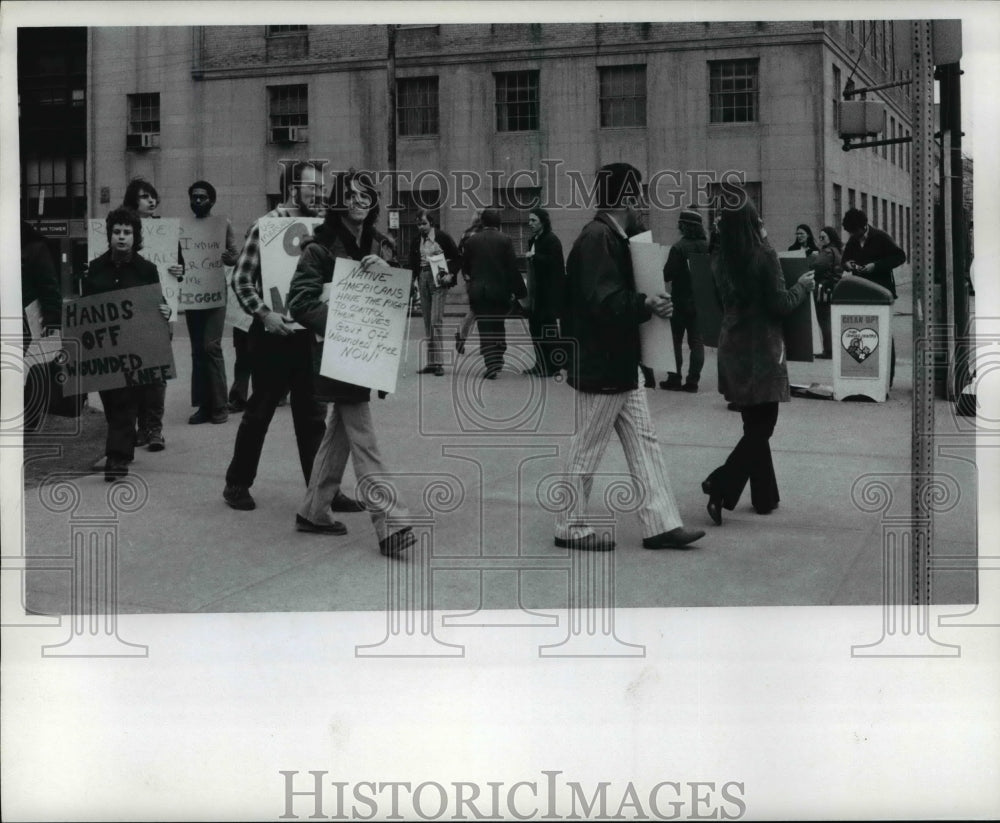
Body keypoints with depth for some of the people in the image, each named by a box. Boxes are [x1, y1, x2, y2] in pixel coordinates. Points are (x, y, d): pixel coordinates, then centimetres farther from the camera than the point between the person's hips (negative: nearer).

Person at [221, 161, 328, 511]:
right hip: (273, 334, -5)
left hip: (308, 334, 5)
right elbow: (241, 280, -10)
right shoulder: (265, 226, -8)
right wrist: (264, 313, -20)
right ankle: (237, 483, 20)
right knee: (259, 412, 6)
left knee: (312, 413, 9)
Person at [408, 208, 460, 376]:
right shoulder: (416, 241, 9)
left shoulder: (442, 237, -5)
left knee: (436, 320, -12)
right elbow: (413, 263, 13)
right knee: (427, 322, 6)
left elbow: (456, 257, 0)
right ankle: (431, 362, 11)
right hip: (423, 279, 5)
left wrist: (450, 274, -12)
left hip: (438, 280, -5)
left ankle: (437, 362, -12)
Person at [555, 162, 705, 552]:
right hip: (600, 365, -10)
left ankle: (660, 523, 14)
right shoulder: (596, 239, -18)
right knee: (587, 448, 2)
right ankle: (571, 527, 15)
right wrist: (645, 304, -28)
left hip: (621, 363, 10)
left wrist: (647, 301, 7)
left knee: (643, 442, 10)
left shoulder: (613, 237, 14)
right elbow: (601, 301, -26)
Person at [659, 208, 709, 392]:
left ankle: (674, 379, 8)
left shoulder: (679, 247, -17)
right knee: (697, 341, 8)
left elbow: (667, 275, -15)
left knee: (675, 341, 6)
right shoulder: (708, 247, -1)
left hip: (681, 301, -4)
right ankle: (693, 380, 8)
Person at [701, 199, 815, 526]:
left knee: (754, 425, 15)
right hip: (762, 349, -7)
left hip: (732, 348, 7)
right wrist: (804, 285, 4)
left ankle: (764, 497, 20)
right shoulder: (765, 256, -15)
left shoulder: (719, 261, 3)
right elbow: (779, 304, -14)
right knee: (762, 426, 1)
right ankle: (721, 484, -13)